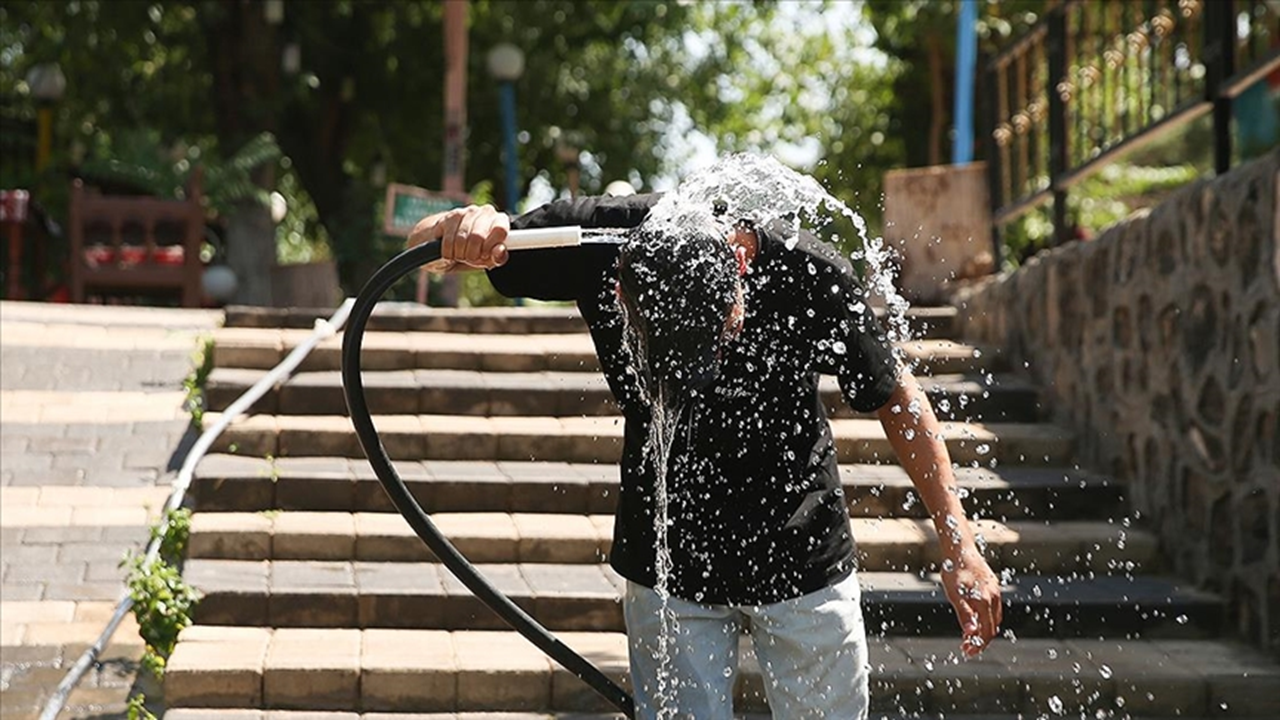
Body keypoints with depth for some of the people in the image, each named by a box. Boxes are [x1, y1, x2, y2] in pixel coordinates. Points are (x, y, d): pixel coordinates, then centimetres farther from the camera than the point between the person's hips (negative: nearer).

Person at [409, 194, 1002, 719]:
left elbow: (895, 397, -7)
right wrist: (460, 229, -36)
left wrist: (958, 546, -9)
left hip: (804, 563, 0)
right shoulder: (599, 244, -23)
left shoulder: (811, 275, -24)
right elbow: (424, 249, -11)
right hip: (667, 565, 1)